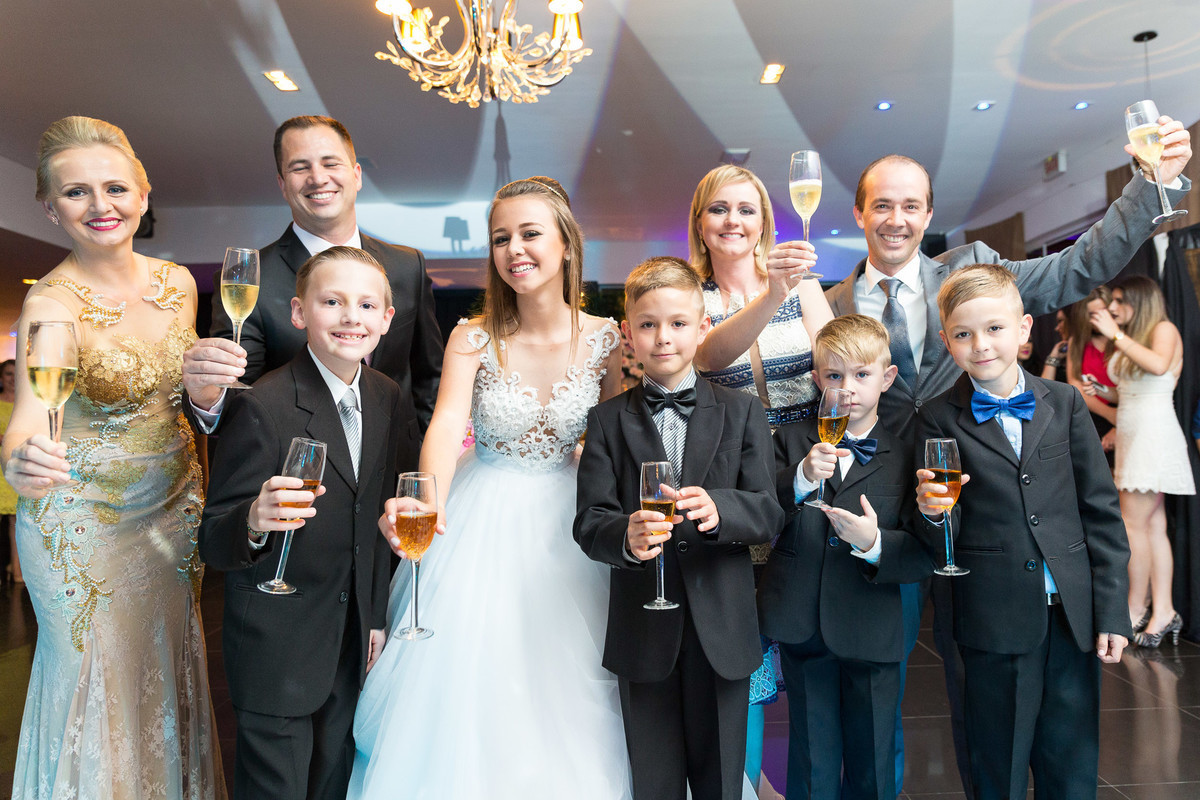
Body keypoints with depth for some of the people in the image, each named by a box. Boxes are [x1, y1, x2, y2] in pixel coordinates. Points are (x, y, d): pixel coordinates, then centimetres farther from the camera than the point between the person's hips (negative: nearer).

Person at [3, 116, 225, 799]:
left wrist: (196, 489, 2)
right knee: (99, 678, 12)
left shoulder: (177, 281, -3)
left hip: (173, 507, 5)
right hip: (84, 525, -5)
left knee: (169, 666, 20)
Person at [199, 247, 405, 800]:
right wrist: (254, 522, -42)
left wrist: (375, 615, 10)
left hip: (352, 644, 6)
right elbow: (213, 540, -20)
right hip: (277, 647, -6)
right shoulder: (263, 406, -21)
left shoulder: (388, 400, -1)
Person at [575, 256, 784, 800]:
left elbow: (769, 515, -6)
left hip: (722, 630, 1)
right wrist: (625, 537, -29)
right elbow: (589, 521, -7)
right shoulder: (608, 421, 1)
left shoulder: (742, 413, 3)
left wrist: (720, 509, -27)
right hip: (643, 632, 0)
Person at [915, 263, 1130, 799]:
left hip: (1074, 615, 2)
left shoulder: (1064, 403, 4)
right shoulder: (940, 420, -3)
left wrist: (1111, 612, 3)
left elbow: (1101, 510, 5)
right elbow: (940, 544, -3)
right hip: (995, 622, -2)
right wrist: (933, 511, -25)